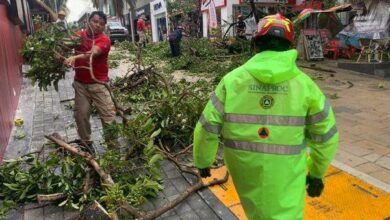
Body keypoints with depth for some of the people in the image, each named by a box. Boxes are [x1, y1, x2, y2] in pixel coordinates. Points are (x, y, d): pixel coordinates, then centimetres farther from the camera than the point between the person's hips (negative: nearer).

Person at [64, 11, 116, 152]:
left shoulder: (104, 40, -9)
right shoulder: (79, 36, 5)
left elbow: (92, 53, -27)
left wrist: (75, 57, -42)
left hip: (98, 83, -3)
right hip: (80, 83, 4)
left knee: (108, 114, -1)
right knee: (80, 114, 9)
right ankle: (85, 143, 26)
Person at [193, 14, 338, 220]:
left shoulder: (232, 79, -11)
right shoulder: (305, 84, -9)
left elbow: (207, 128, -9)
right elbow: (326, 136, -2)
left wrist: (203, 161, 8)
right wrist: (317, 172, 13)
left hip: (243, 166, 2)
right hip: (284, 174, -1)